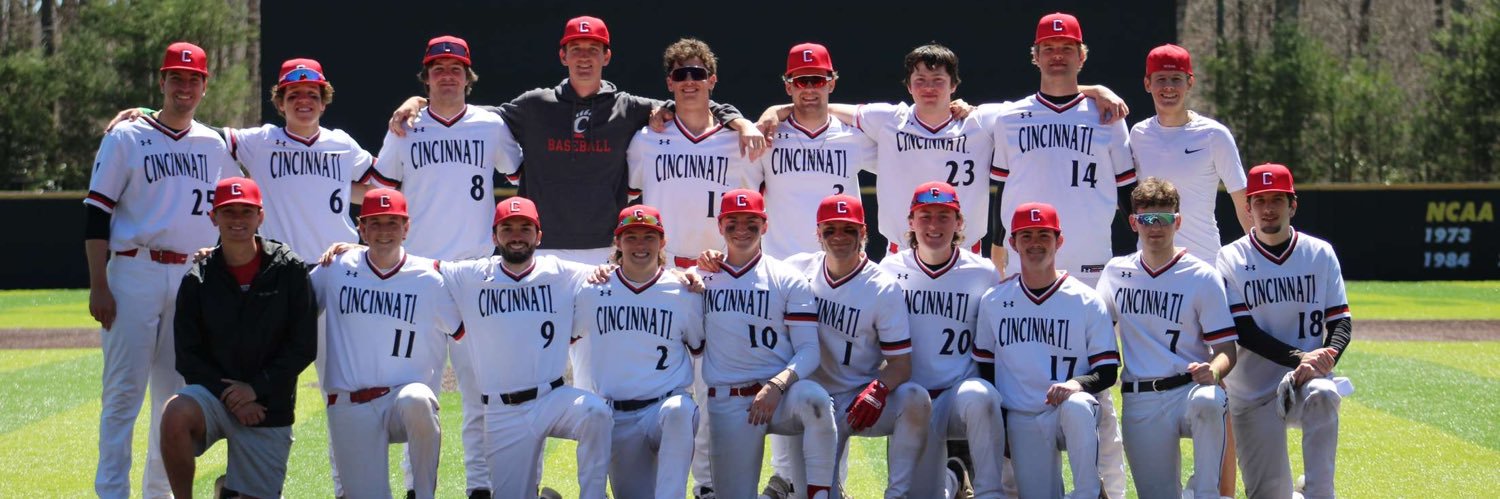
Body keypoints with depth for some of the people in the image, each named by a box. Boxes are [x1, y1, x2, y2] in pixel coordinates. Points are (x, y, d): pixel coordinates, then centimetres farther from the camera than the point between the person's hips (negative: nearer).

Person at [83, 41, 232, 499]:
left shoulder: (215, 146, 13)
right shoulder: (125, 139, 0)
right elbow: (96, 215, -3)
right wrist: (98, 287, -11)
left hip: (192, 279, 5)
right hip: (134, 275, -4)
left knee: (177, 393, 8)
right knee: (124, 390, -8)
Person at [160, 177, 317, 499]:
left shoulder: (288, 270, -2)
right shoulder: (198, 280, 2)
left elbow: (303, 348, -3)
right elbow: (187, 357, 0)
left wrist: (256, 388, -12)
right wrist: (229, 396, -14)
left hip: (270, 407, 0)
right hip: (213, 394, 0)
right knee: (175, 414, -34)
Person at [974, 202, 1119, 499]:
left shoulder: (1087, 301, 0)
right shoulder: (993, 301, 8)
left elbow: (1107, 371, -2)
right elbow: (985, 368, 14)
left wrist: (1078, 382, -24)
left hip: (1074, 417, -2)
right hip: (1021, 422, 2)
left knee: (1077, 406, -38)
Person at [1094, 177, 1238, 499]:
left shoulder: (1203, 277, 1)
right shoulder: (1116, 273, 12)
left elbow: (1226, 348, -3)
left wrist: (1213, 371, -26)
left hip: (1189, 388, -3)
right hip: (1139, 403, 3)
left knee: (1207, 401, -39)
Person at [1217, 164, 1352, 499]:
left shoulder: (1320, 254, 5)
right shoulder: (1231, 260, 0)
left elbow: (1341, 321, 2)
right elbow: (1244, 331, -9)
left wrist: (1327, 356, -21)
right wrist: (1300, 358, -23)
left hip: (1307, 382, 0)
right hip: (1252, 392, 0)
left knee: (1322, 395, -37)